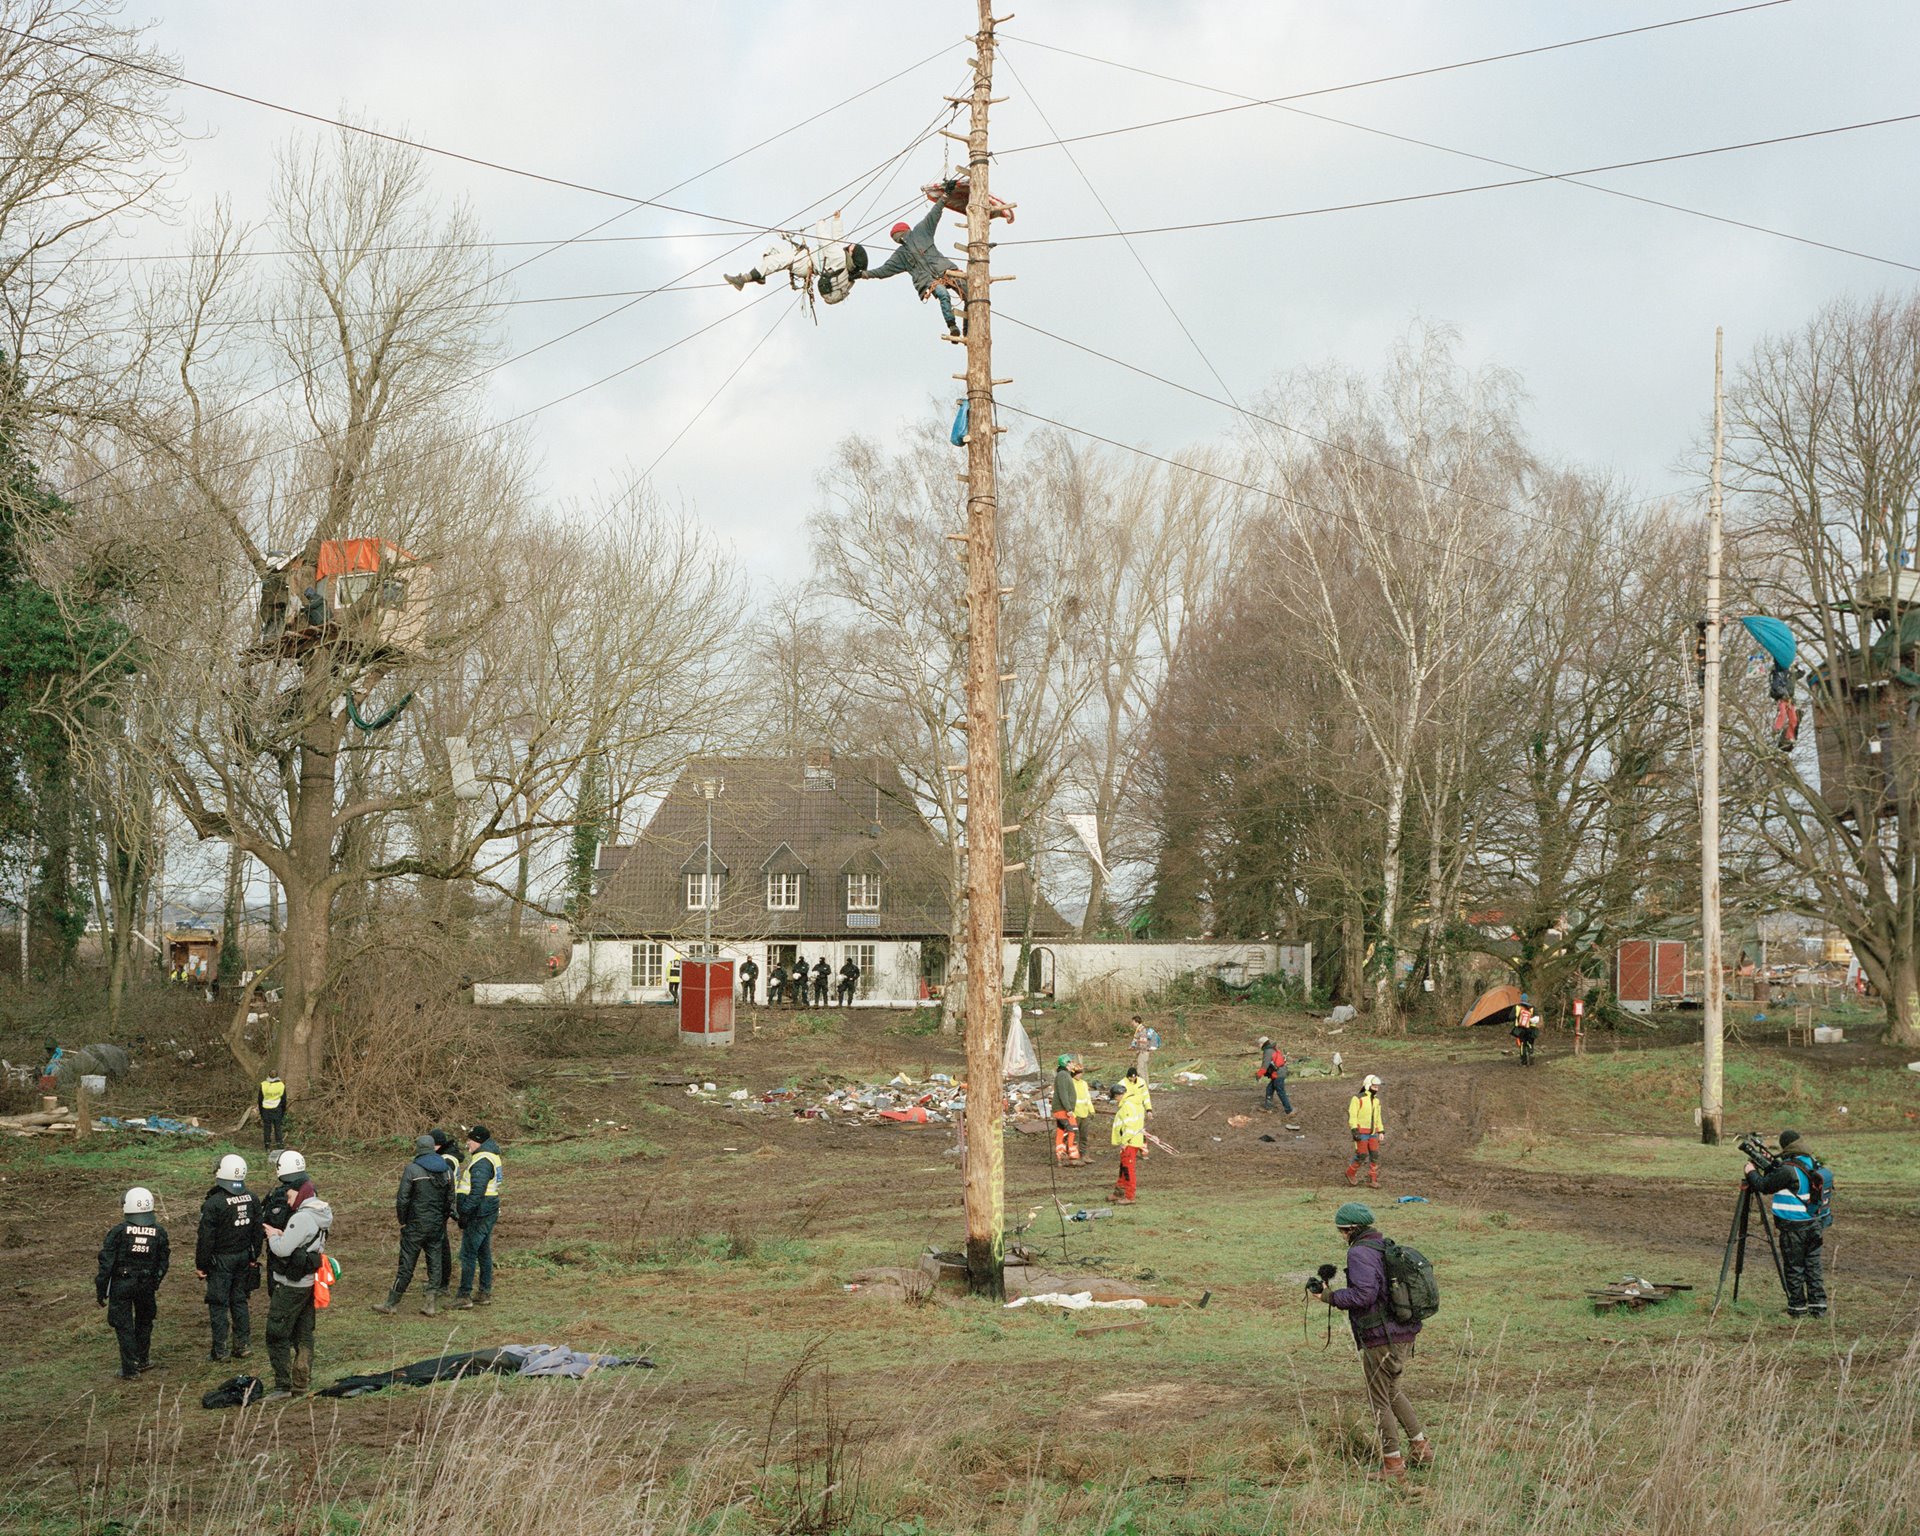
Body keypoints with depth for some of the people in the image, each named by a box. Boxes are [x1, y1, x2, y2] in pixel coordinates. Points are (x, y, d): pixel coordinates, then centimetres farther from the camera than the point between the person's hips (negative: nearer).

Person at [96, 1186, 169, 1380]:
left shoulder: (118, 1232, -15)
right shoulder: (159, 1232, -4)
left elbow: (106, 1263, -12)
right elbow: (163, 1263, 5)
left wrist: (101, 1290, -3)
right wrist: (155, 1283, 20)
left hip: (121, 1285, -3)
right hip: (146, 1284, 3)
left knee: (124, 1326, 6)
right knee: (144, 1322, 23)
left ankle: (129, 1368, 6)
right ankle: (142, 1360, 32)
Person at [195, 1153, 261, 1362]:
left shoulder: (214, 1203, -19)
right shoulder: (252, 1199, 0)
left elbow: (205, 1238, -16)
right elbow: (258, 1230, 8)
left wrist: (200, 1264, -6)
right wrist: (254, 1257, 18)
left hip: (221, 1259, -6)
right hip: (244, 1257, 6)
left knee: (218, 1304, 4)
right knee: (239, 1300, 16)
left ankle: (219, 1350, 8)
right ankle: (243, 1345, 19)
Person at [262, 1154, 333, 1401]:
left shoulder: (302, 1218, -22)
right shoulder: (320, 1213, 9)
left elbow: (282, 1249, -25)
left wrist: (273, 1236, -6)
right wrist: (282, 1235, 5)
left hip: (291, 1286, -10)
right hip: (309, 1282, 10)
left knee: (277, 1335, -5)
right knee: (303, 1334, 14)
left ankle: (282, 1386, -6)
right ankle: (301, 1383, 20)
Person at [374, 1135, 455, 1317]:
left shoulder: (412, 1169, -11)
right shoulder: (447, 1170, 5)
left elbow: (402, 1199, -12)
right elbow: (450, 1199, 9)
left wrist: (402, 1220, 2)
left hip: (416, 1225, -4)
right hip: (438, 1226, 4)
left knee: (407, 1264, 1)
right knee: (435, 1263, 8)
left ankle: (392, 1304, 9)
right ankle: (431, 1304, 7)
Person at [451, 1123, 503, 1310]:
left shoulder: (482, 1161, -18)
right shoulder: (491, 1157, 15)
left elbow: (477, 1191, -25)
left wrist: (464, 1213, -22)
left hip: (478, 1214, -10)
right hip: (488, 1213, 10)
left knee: (468, 1254, -7)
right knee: (484, 1253, 15)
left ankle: (464, 1296, -6)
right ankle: (485, 1294, 20)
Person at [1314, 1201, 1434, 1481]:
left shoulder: (1359, 1253, -15)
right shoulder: (1386, 1247, 11)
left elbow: (1364, 1294, -25)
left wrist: (1330, 1297, -13)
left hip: (1380, 1337, -9)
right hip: (1404, 1334, 9)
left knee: (1380, 1400, 3)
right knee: (1394, 1391, 24)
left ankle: (1393, 1463, 8)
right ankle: (1421, 1447, 27)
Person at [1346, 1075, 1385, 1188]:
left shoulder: (1376, 1100, 11)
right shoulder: (1357, 1099, -11)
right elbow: (1352, 1116, -15)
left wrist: (1381, 1132, 11)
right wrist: (1354, 1131, -23)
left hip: (1372, 1133, 6)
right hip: (1361, 1132, -6)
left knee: (1375, 1156, -2)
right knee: (1362, 1155, -7)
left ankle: (1372, 1180, 4)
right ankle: (1351, 1173, 16)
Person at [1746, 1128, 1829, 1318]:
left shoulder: (1789, 1170, -21)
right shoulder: (1813, 1164, 5)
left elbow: (1765, 1186, -10)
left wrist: (1752, 1172, 5)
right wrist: (1772, 1166, 13)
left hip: (1793, 1227, -7)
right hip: (1814, 1224, 7)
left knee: (1794, 1268, 3)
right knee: (1813, 1266, 12)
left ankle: (1797, 1308, 8)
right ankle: (1818, 1305, 13)